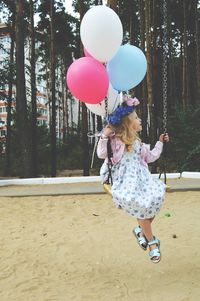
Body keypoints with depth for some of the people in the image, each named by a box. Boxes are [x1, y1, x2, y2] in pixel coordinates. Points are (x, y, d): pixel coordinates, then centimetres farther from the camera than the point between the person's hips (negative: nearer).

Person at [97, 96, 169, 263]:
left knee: (156, 196, -20)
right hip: (126, 180, -6)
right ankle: (152, 242, 0)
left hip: (141, 177, 7)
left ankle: (142, 230, 5)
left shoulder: (138, 142, 19)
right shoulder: (116, 139, -4)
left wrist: (160, 143, 28)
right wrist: (104, 136, -24)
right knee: (143, 205, -23)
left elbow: (150, 157, 28)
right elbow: (101, 154, -13)